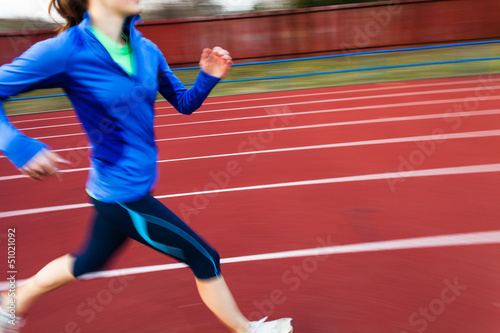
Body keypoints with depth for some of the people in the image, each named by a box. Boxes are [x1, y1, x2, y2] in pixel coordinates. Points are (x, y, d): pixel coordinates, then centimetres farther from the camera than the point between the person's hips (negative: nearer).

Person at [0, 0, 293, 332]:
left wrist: (209, 77, -9)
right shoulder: (65, 50, -18)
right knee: (205, 258, 3)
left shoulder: (146, 50, 1)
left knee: (88, 262, 29)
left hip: (123, 190, 8)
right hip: (123, 195, -8)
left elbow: (185, 103, 9)